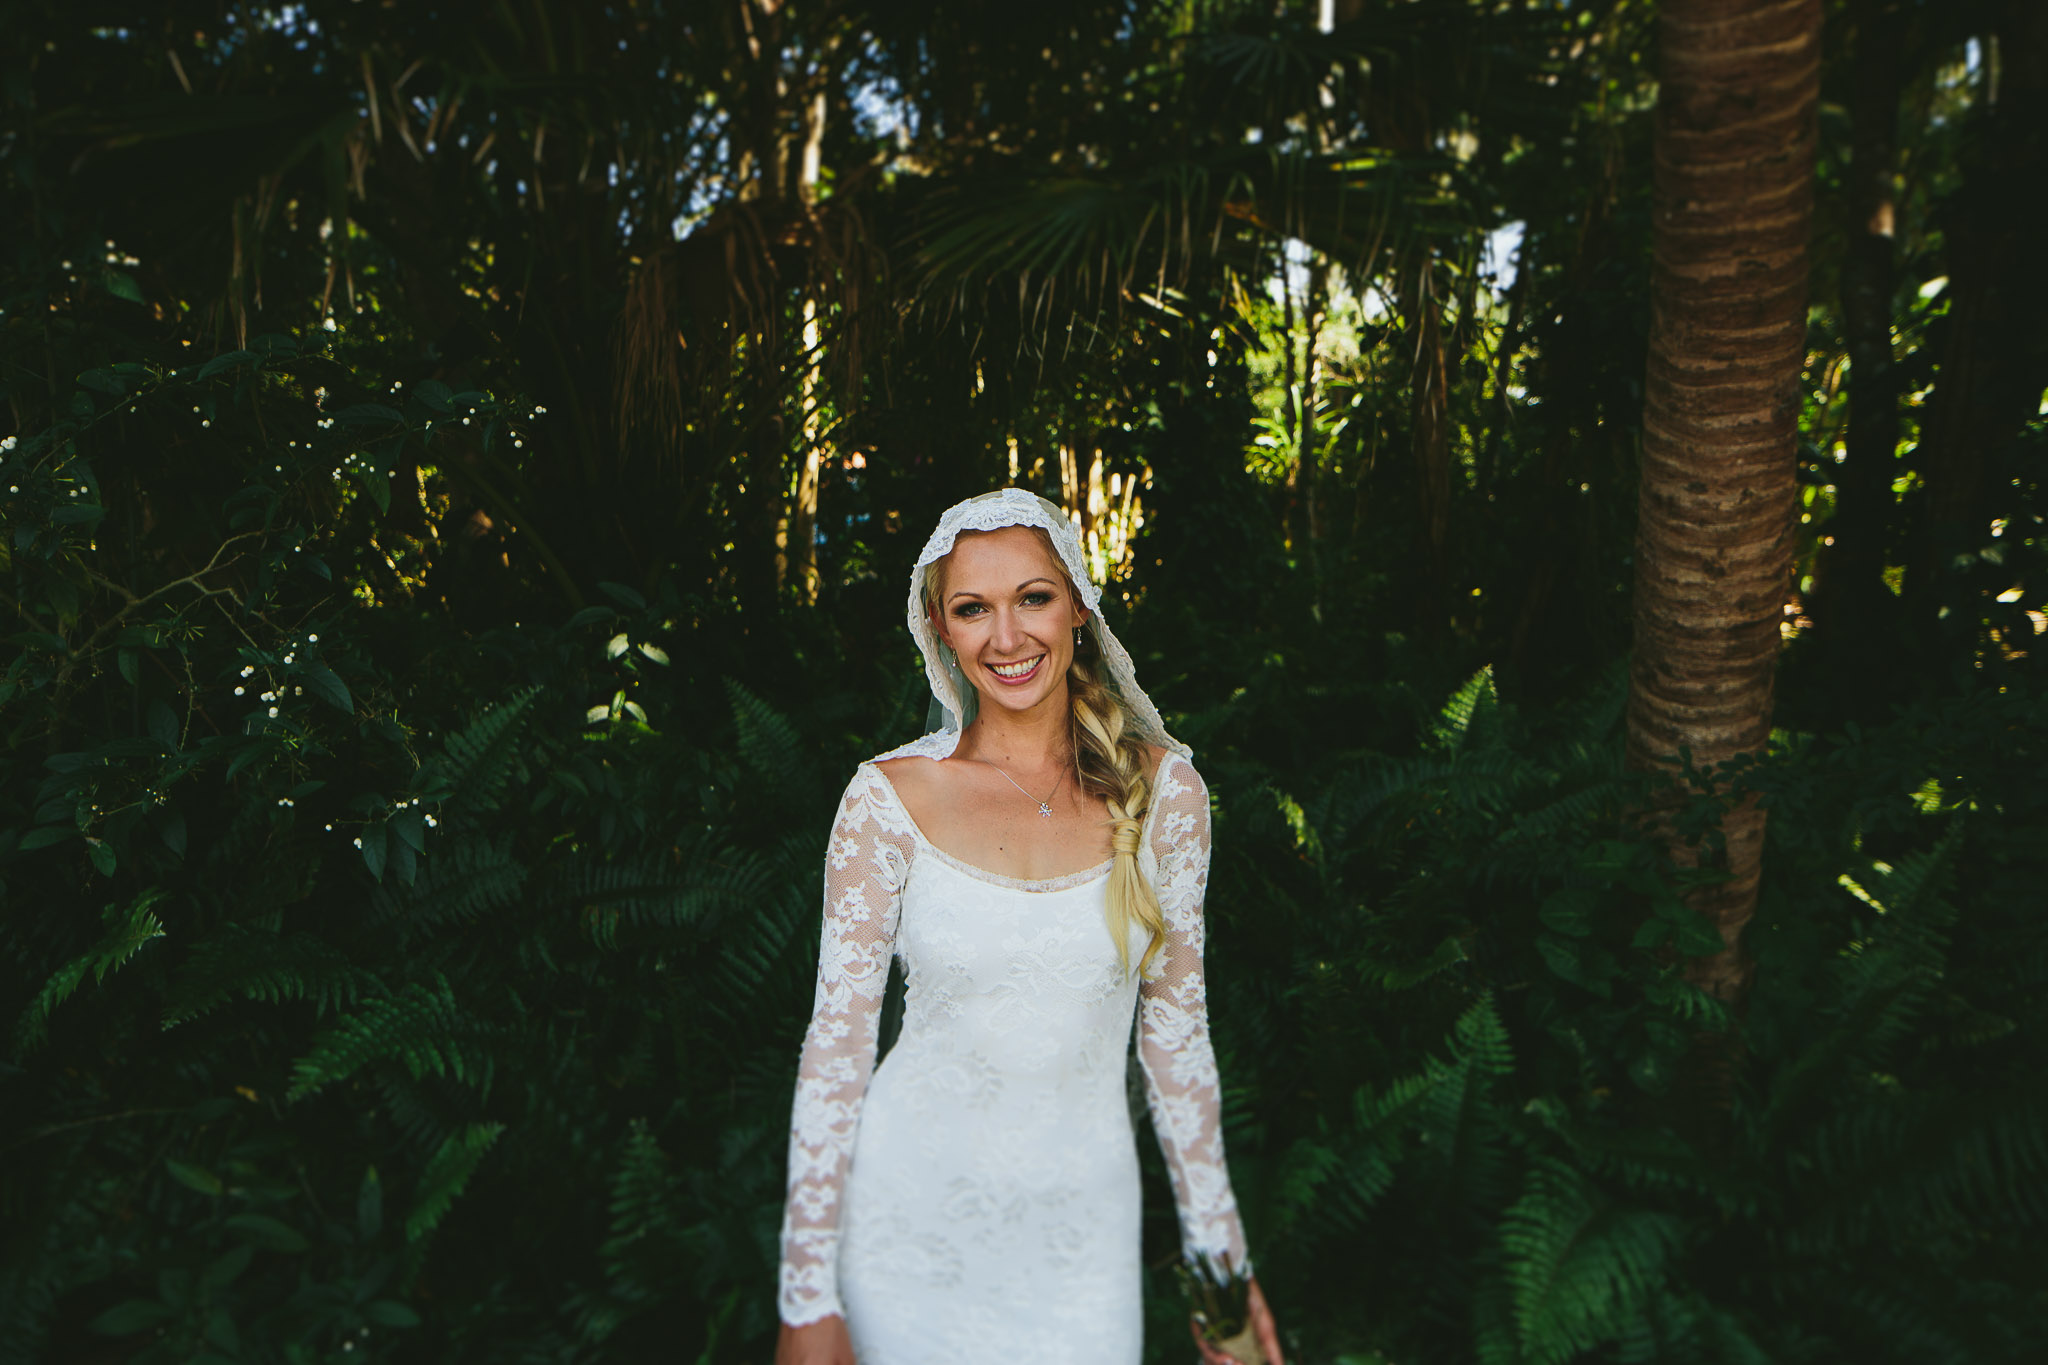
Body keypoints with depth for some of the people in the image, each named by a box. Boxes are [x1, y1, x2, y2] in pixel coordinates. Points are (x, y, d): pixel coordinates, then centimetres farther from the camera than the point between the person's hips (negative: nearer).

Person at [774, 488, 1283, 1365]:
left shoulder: (1162, 789, -5)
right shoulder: (891, 798, -10)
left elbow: (1175, 1027, 3)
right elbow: (836, 1040, -7)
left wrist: (1221, 1257, 6)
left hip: (1081, 1246, 1)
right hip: (909, 1233, -1)